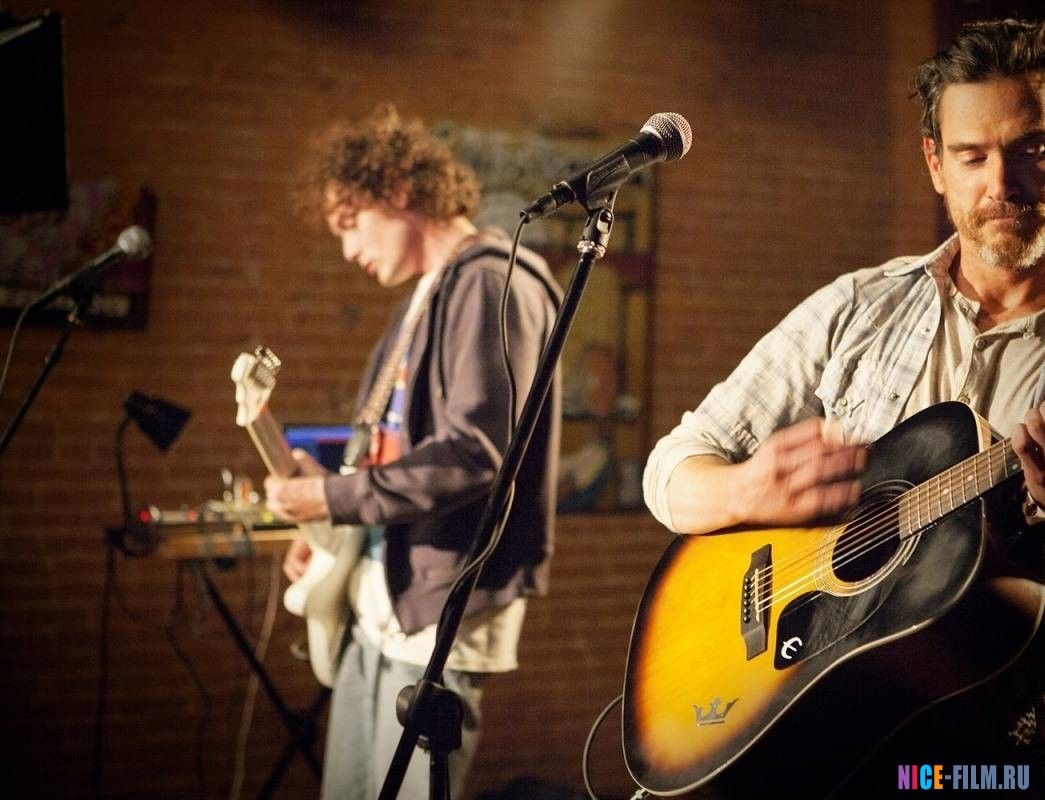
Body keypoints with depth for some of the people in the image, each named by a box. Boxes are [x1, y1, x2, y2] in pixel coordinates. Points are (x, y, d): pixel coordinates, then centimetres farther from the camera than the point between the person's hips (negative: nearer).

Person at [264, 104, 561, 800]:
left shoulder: (492, 281, -13)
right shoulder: (428, 293, 18)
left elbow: (476, 451, -23)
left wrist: (336, 498, -17)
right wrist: (330, 529, 13)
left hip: (443, 605, -10)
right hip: (382, 596, 10)